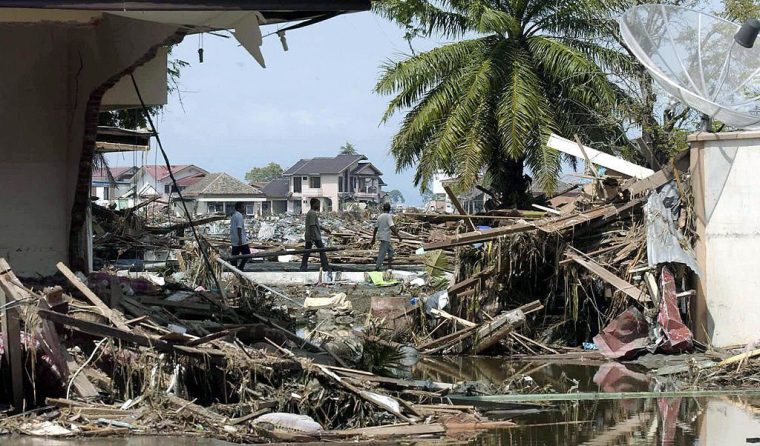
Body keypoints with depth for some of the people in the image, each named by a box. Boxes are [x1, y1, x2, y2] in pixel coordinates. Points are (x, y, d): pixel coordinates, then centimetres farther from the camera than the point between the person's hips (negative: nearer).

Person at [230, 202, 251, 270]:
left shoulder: (233, 215, 16)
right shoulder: (239, 216, -14)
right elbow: (239, 228, -22)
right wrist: (240, 239, -25)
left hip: (234, 241, 9)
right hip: (241, 241, -9)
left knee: (234, 256, 8)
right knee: (247, 254, -1)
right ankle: (240, 267, -8)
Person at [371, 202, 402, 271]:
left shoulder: (379, 216, 11)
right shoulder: (389, 216, -10)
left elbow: (376, 228, 14)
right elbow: (392, 227, -21)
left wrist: (373, 239, 19)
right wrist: (398, 235, -20)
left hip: (380, 236, 8)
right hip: (385, 237, -8)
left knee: (391, 250, 17)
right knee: (382, 252, -7)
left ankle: (390, 265, 15)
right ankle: (377, 266, -11)